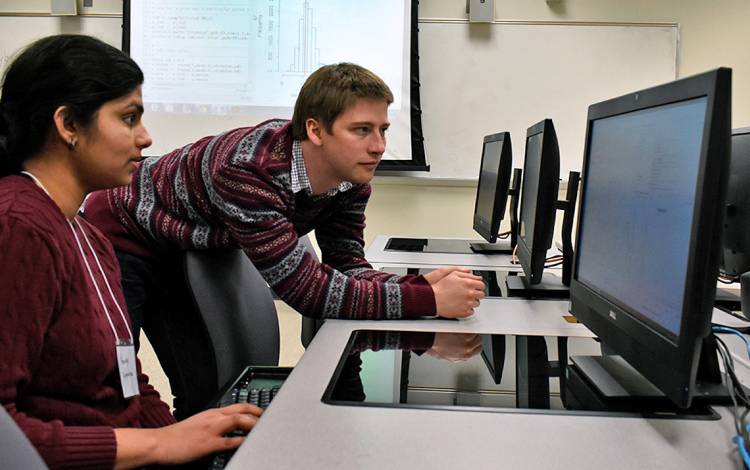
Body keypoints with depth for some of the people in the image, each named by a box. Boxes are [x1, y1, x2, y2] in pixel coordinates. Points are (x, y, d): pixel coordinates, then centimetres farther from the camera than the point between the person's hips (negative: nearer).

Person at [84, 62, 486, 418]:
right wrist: (430, 301, -41)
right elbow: (307, 290, -40)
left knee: (207, 390, 7)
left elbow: (347, 266, -12)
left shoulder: (351, 180, -16)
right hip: (120, 238, -7)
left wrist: (420, 285, -31)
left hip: (185, 254, 7)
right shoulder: (248, 170, -40)